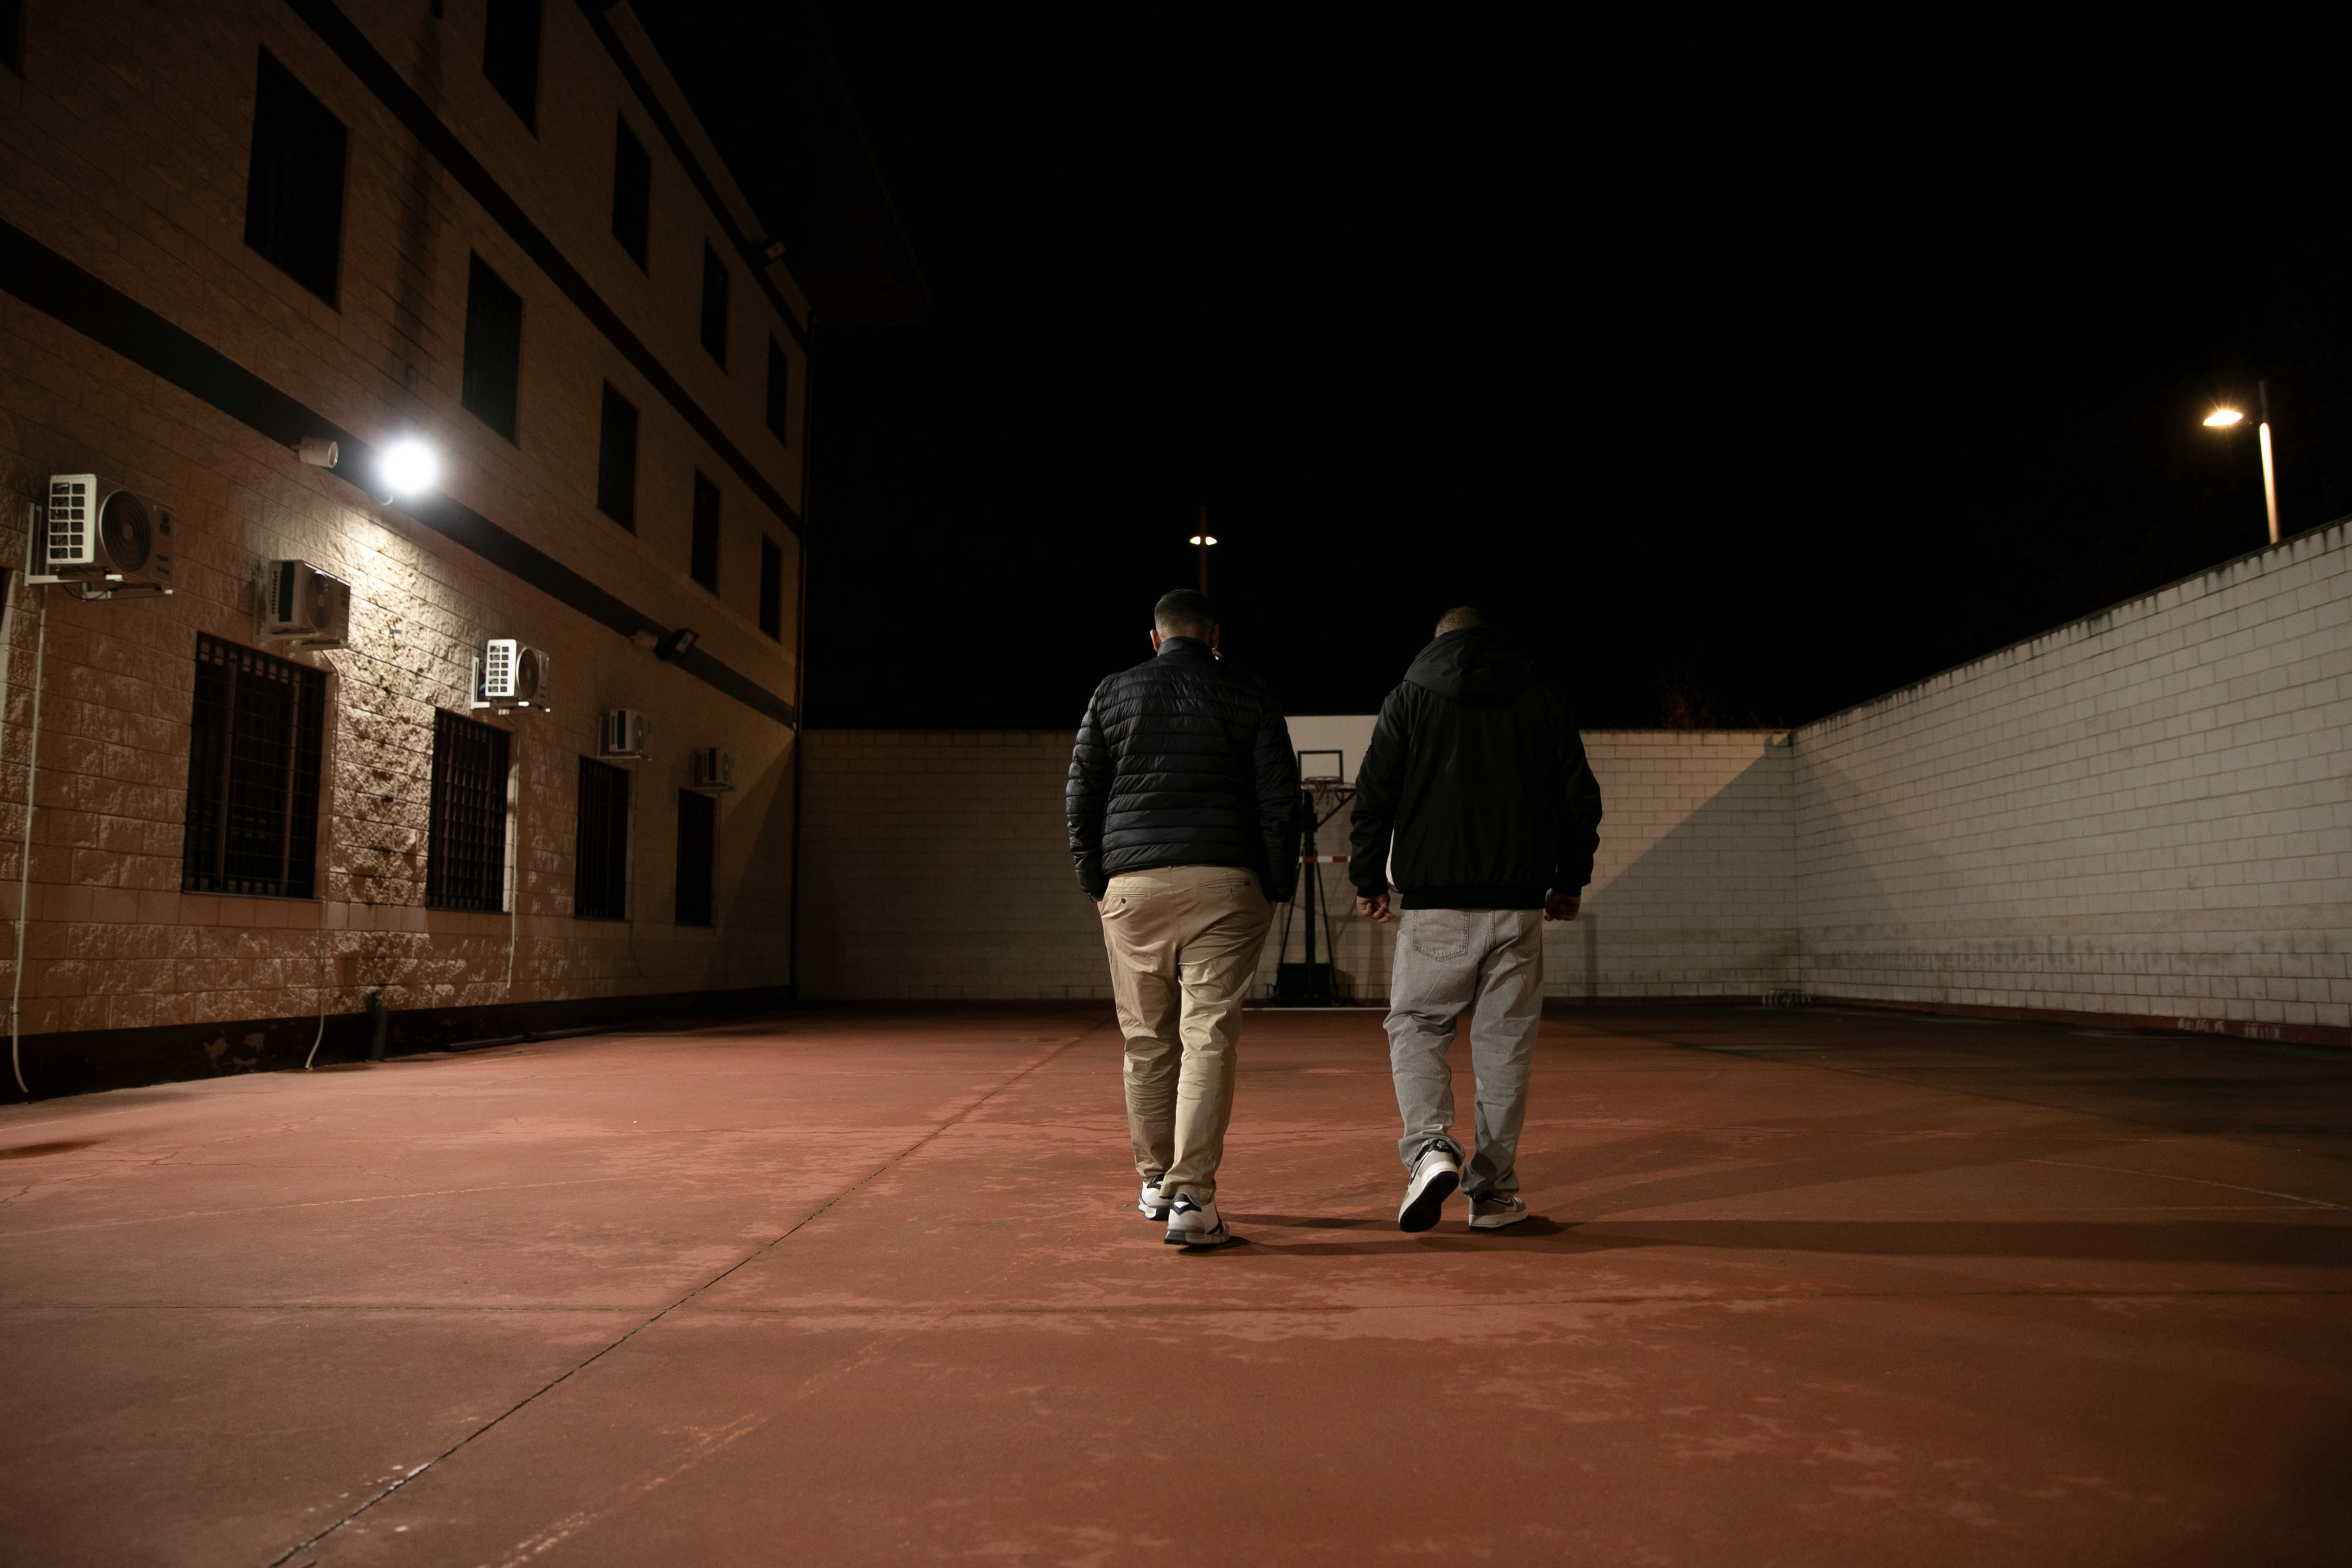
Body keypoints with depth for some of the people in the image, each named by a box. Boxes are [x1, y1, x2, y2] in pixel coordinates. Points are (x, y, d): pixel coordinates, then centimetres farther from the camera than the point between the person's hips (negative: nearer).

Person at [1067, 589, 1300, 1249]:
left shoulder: (1113, 694, 11)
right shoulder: (1249, 695, 7)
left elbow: (1081, 797, 8)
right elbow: (1279, 797, 3)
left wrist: (1097, 885, 12)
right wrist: (1276, 887, 8)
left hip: (1133, 885, 2)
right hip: (1224, 883, -2)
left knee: (1147, 1042, 11)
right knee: (1209, 1038, -3)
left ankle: (1156, 1181, 24)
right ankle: (1191, 1197, -9)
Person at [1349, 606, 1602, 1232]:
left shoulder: (1408, 699, 4)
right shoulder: (1542, 703, 9)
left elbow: (1374, 797, 0)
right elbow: (1581, 799, 9)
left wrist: (1368, 881, 8)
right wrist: (1570, 881, 19)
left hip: (1433, 904, -2)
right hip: (1518, 905, 2)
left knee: (1415, 1026, 9)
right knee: (1505, 1043, 7)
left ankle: (1430, 1146, -14)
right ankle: (1493, 1191, 10)